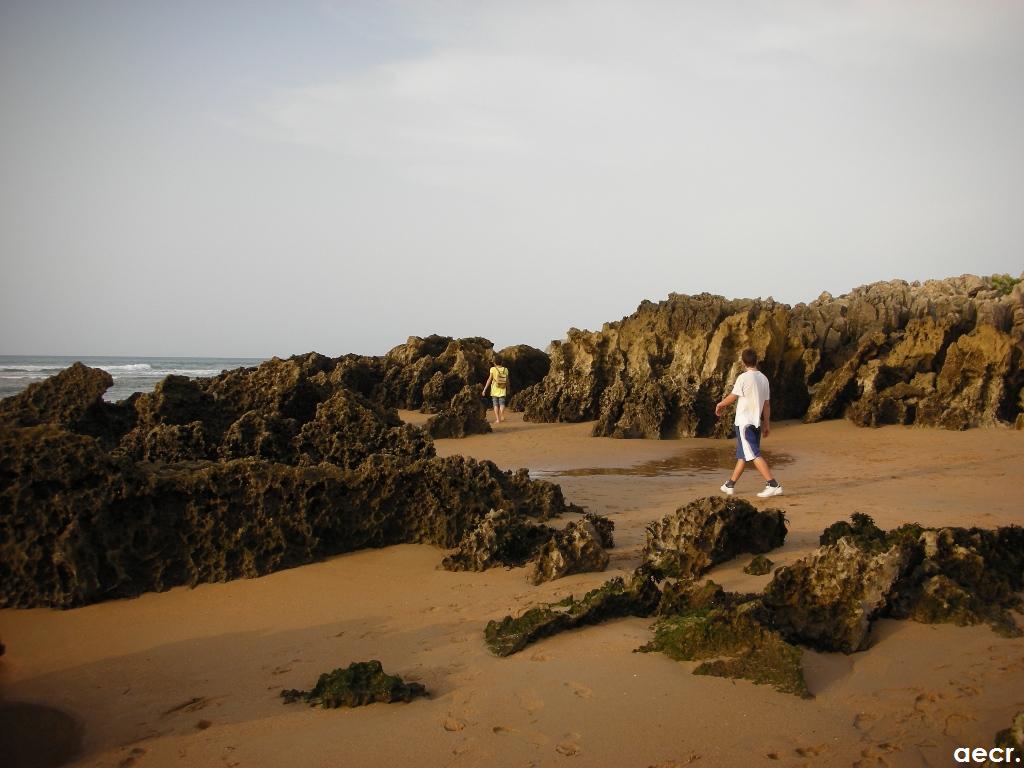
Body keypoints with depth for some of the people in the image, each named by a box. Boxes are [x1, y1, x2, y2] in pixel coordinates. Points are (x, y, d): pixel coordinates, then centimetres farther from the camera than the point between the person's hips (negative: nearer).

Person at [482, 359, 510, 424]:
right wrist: (508, 389, 22)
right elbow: (507, 381, 8)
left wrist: (485, 389, -4)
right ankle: (502, 416, -13)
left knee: (496, 404, 5)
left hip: (495, 390, -2)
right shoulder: (505, 369, 2)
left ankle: (497, 419, 0)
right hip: (502, 390, 2)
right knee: (502, 403, 8)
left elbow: (489, 380, -8)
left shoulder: (493, 369, -7)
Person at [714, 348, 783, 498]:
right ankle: (730, 485, 26)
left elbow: (732, 397, -8)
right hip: (756, 422, 8)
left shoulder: (744, 377, -13)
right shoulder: (763, 378, 8)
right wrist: (767, 424, 16)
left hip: (744, 422, -8)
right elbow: (767, 404, 11)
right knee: (742, 455, 15)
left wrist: (720, 405, 11)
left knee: (754, 455, -10)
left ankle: (774, 485, -17)